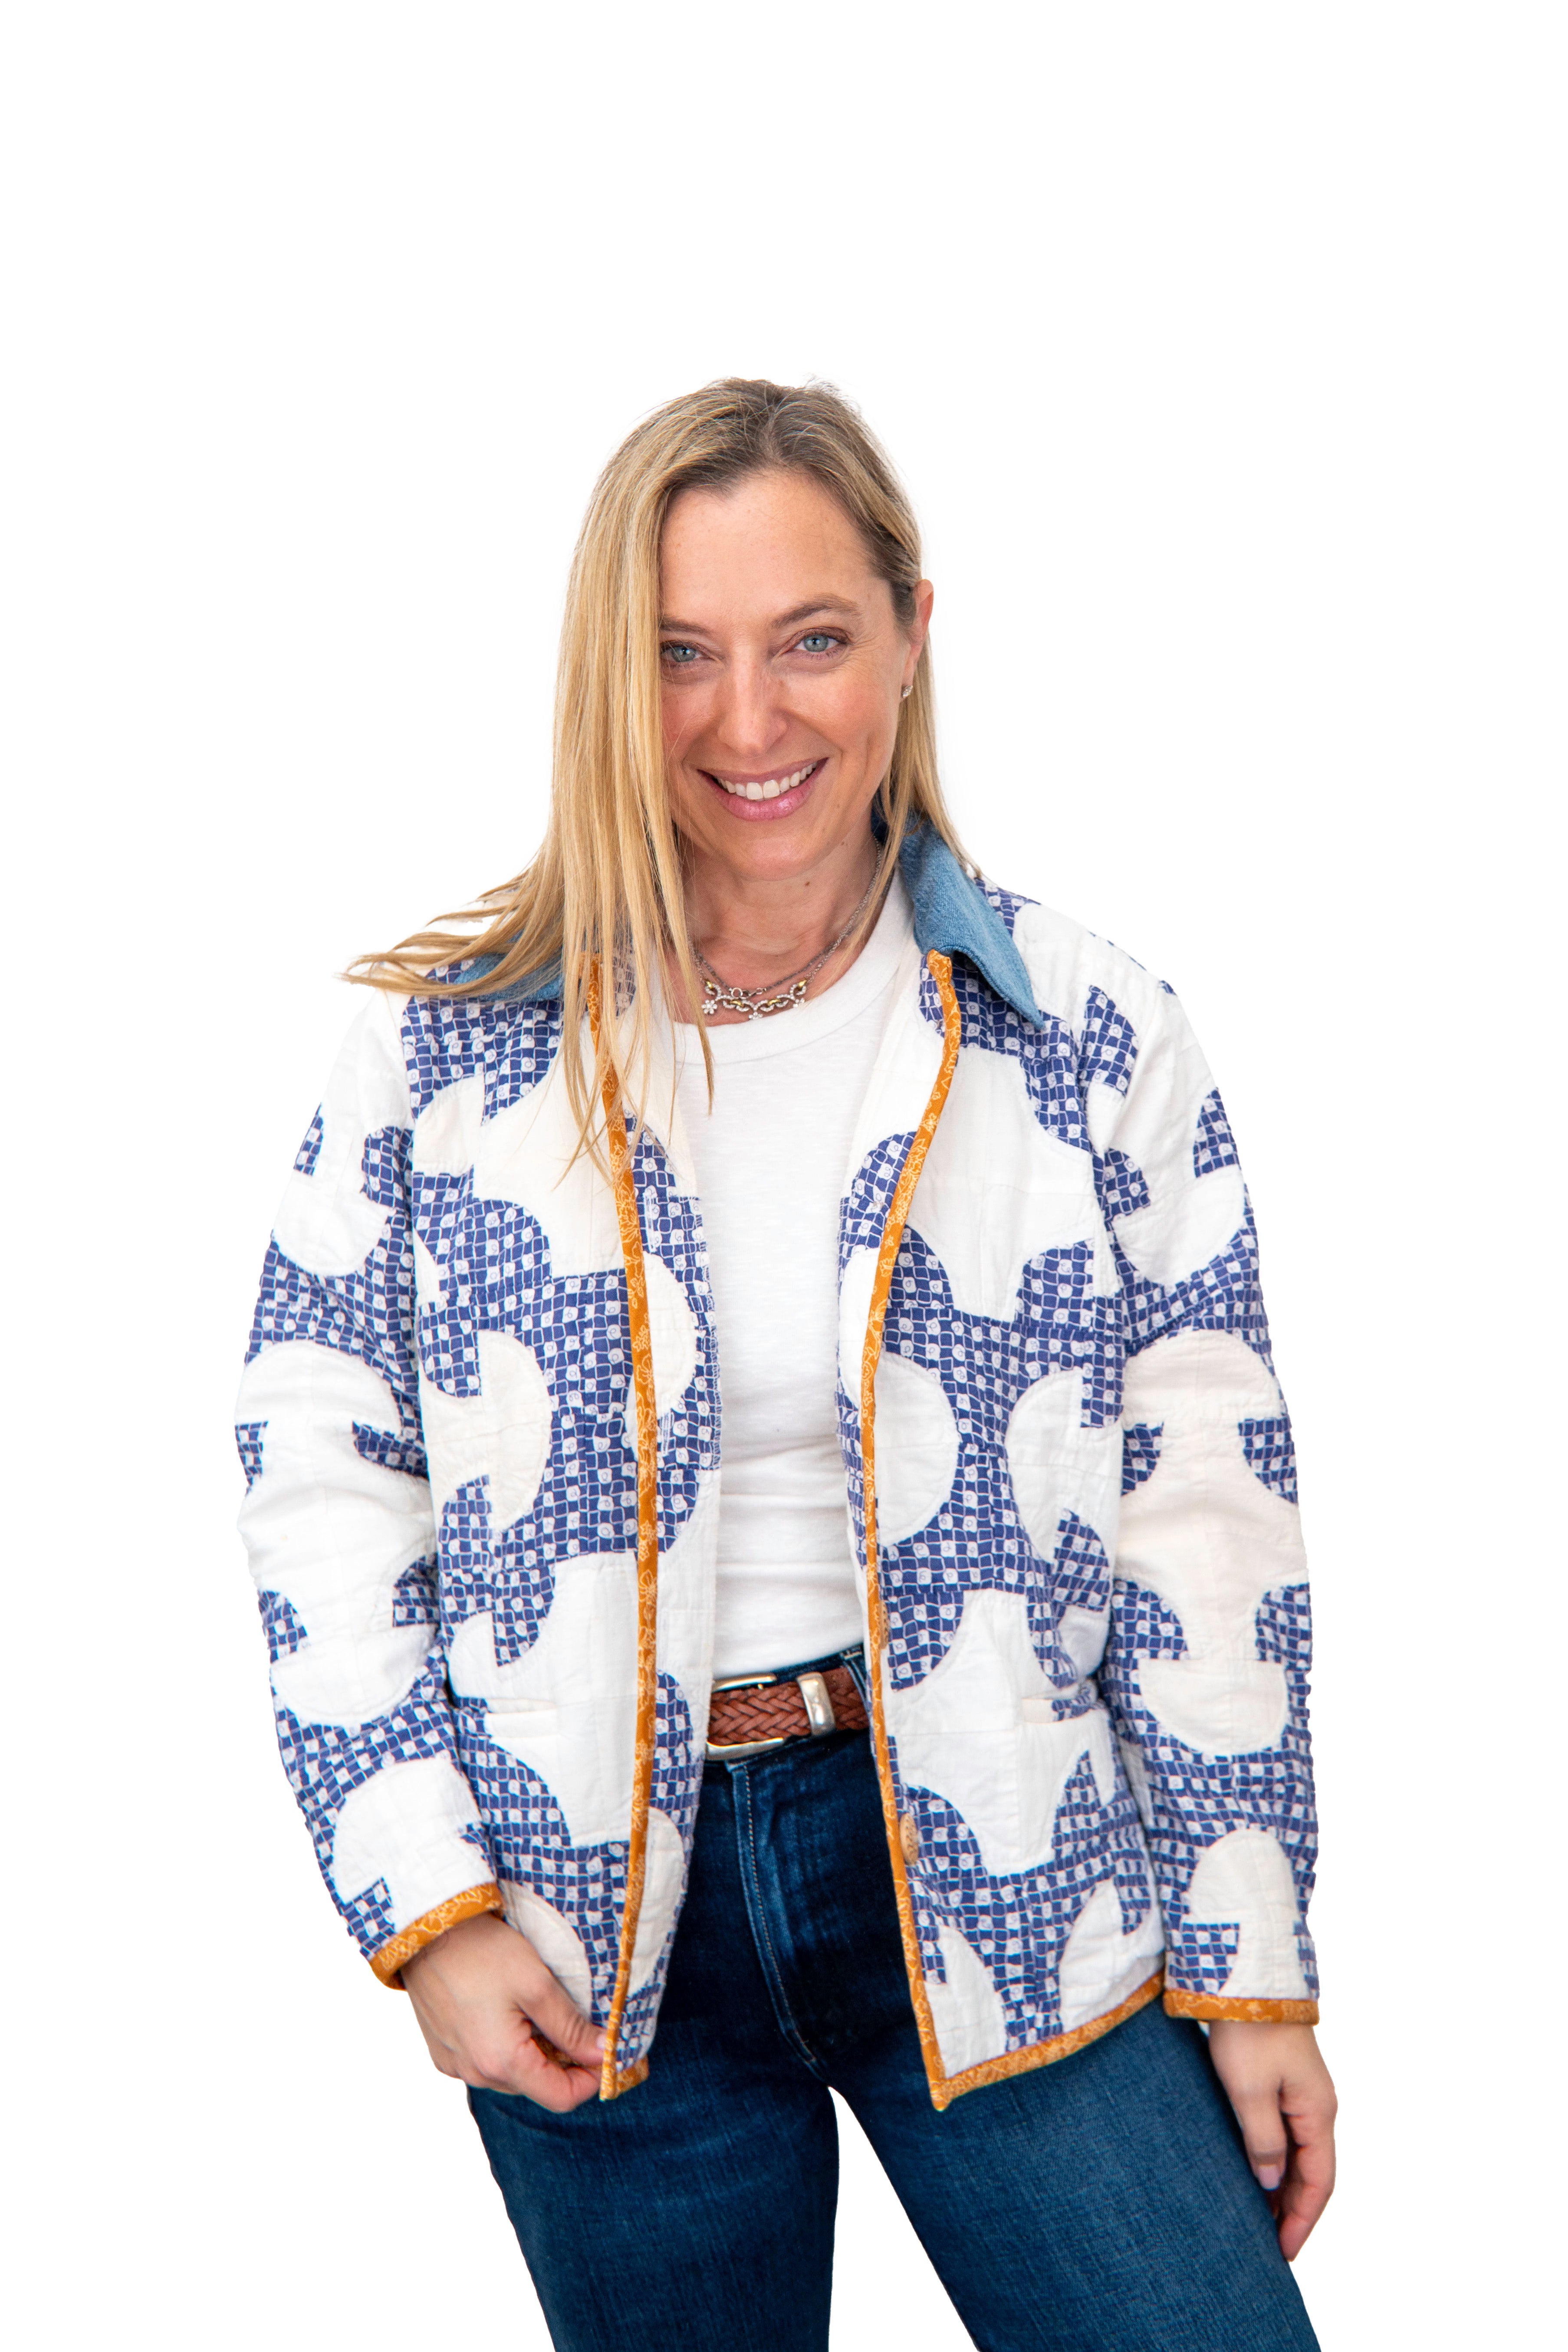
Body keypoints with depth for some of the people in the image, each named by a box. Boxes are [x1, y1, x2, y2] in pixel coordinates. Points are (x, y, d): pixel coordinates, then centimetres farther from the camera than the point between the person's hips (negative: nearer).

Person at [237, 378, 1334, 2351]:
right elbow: (319, 1467, 1)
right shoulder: (445, 1043, -3)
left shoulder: (1087, 1037, -3)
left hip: (1002, 1871, 0)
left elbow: (1205, 1510, -1)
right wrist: (426, 1909, -5)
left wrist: (1249, 1966, 0)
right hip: (595, 1939, 1)